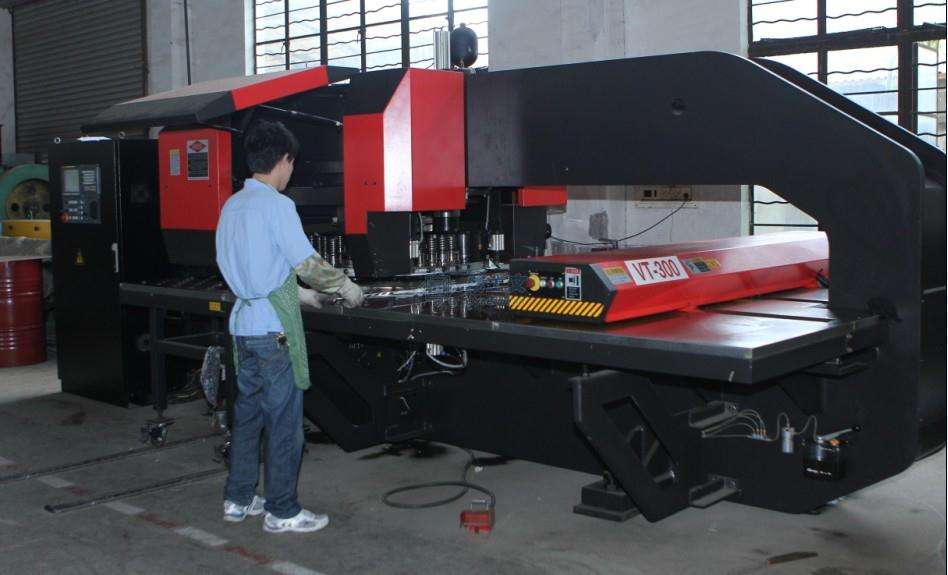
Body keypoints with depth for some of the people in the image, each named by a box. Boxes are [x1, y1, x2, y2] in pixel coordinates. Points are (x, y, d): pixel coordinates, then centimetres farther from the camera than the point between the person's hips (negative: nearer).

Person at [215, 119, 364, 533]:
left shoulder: (232, 206, 13)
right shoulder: (276, 205, -14)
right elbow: (308, 263, -13)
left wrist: (304, 295, 23)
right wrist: (347, 288, 2)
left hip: (244, 325, 9)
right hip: (274, 329, -9)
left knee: (248, 413, 16)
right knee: (284, 420, 0)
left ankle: (238, 499, 25)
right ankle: (282, 511, 8)